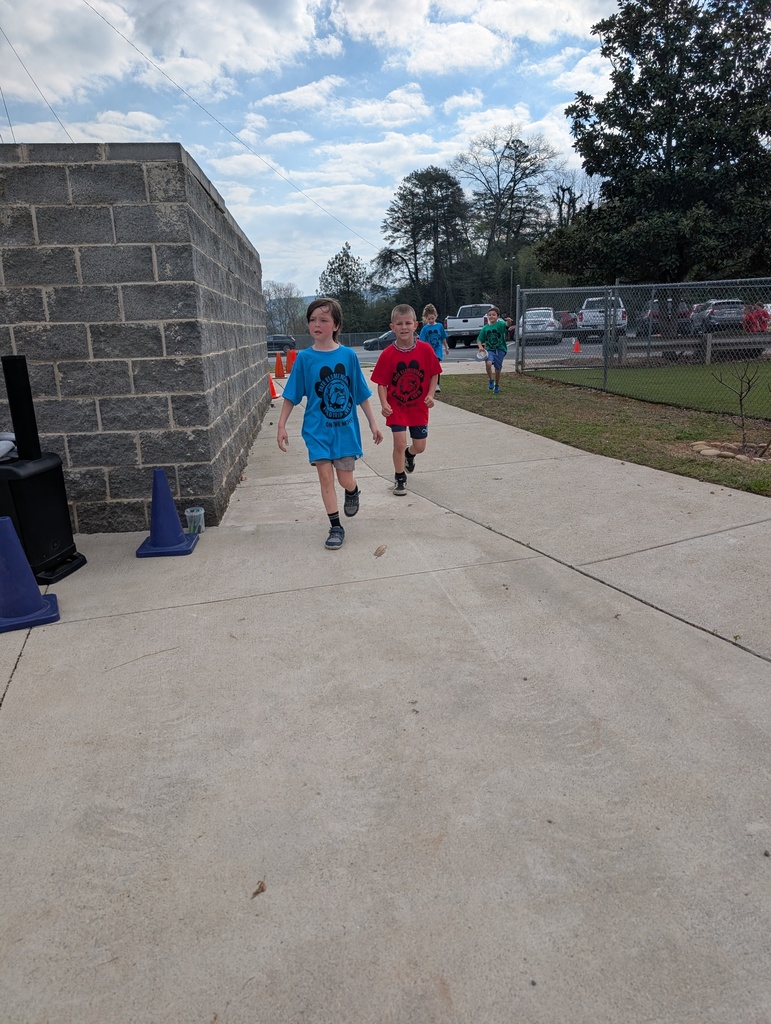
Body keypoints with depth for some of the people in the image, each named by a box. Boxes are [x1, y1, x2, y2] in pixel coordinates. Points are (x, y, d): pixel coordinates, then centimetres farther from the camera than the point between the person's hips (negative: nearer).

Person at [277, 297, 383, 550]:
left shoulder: (348, 355, -5)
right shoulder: (304, 358, -5)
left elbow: (361, 394, 3)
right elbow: (291, 396, 1)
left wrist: (373, 423, 5)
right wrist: (282, 426, -2)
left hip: (345, 428, 0)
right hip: (317, 428, 0)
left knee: (345, 479, 4)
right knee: (325, 476, -1)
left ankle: (353, 491, 42)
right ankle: (335, 527, 12)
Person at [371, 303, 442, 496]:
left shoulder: (425, 349, -10)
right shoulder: (388, 354, -13)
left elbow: (434, 374, 0)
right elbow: (381, 383, -8)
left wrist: (430, 395, -13)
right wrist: (384, 404, -22)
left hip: (419, 407, 2)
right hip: (396, 407, -2)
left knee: (420, 447, 9)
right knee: (400, 442, -8)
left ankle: (409, 455, 47)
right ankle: (399, 478, 14)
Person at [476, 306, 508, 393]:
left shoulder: (501, 324, -8)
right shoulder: (485, 328, 3)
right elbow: (479, 339, 9)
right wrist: (480, 347, -10)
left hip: (500, 350, -1)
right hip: (489, 350, 1)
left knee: (497, 370, 8)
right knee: (488, 363, -28)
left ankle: (497, 386, 33)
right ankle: (491, 380, -5)